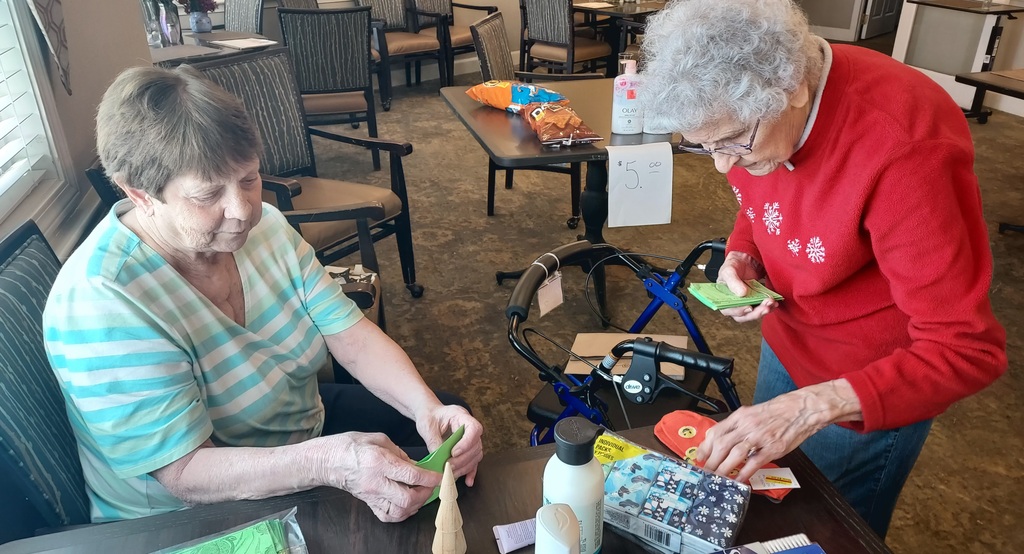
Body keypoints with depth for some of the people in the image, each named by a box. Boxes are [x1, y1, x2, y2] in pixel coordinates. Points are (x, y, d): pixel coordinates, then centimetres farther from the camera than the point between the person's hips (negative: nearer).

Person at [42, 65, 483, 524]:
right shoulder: (100, 302, -30)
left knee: (451, 414, 12)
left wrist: (428, 409, -29)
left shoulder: (262, 225, -9)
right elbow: (185, 472, -29)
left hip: (306, 424, 7)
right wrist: (331, 462, -45)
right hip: (201, 518, -6)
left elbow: (351, 334, -11)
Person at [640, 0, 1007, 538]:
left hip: (875, 388, -6)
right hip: (788, 342, 6)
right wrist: (740, 257, -12)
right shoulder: (745, 113, -14)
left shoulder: (905, 149, -35)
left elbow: (967, 350, -31)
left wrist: (812, 406, -41)